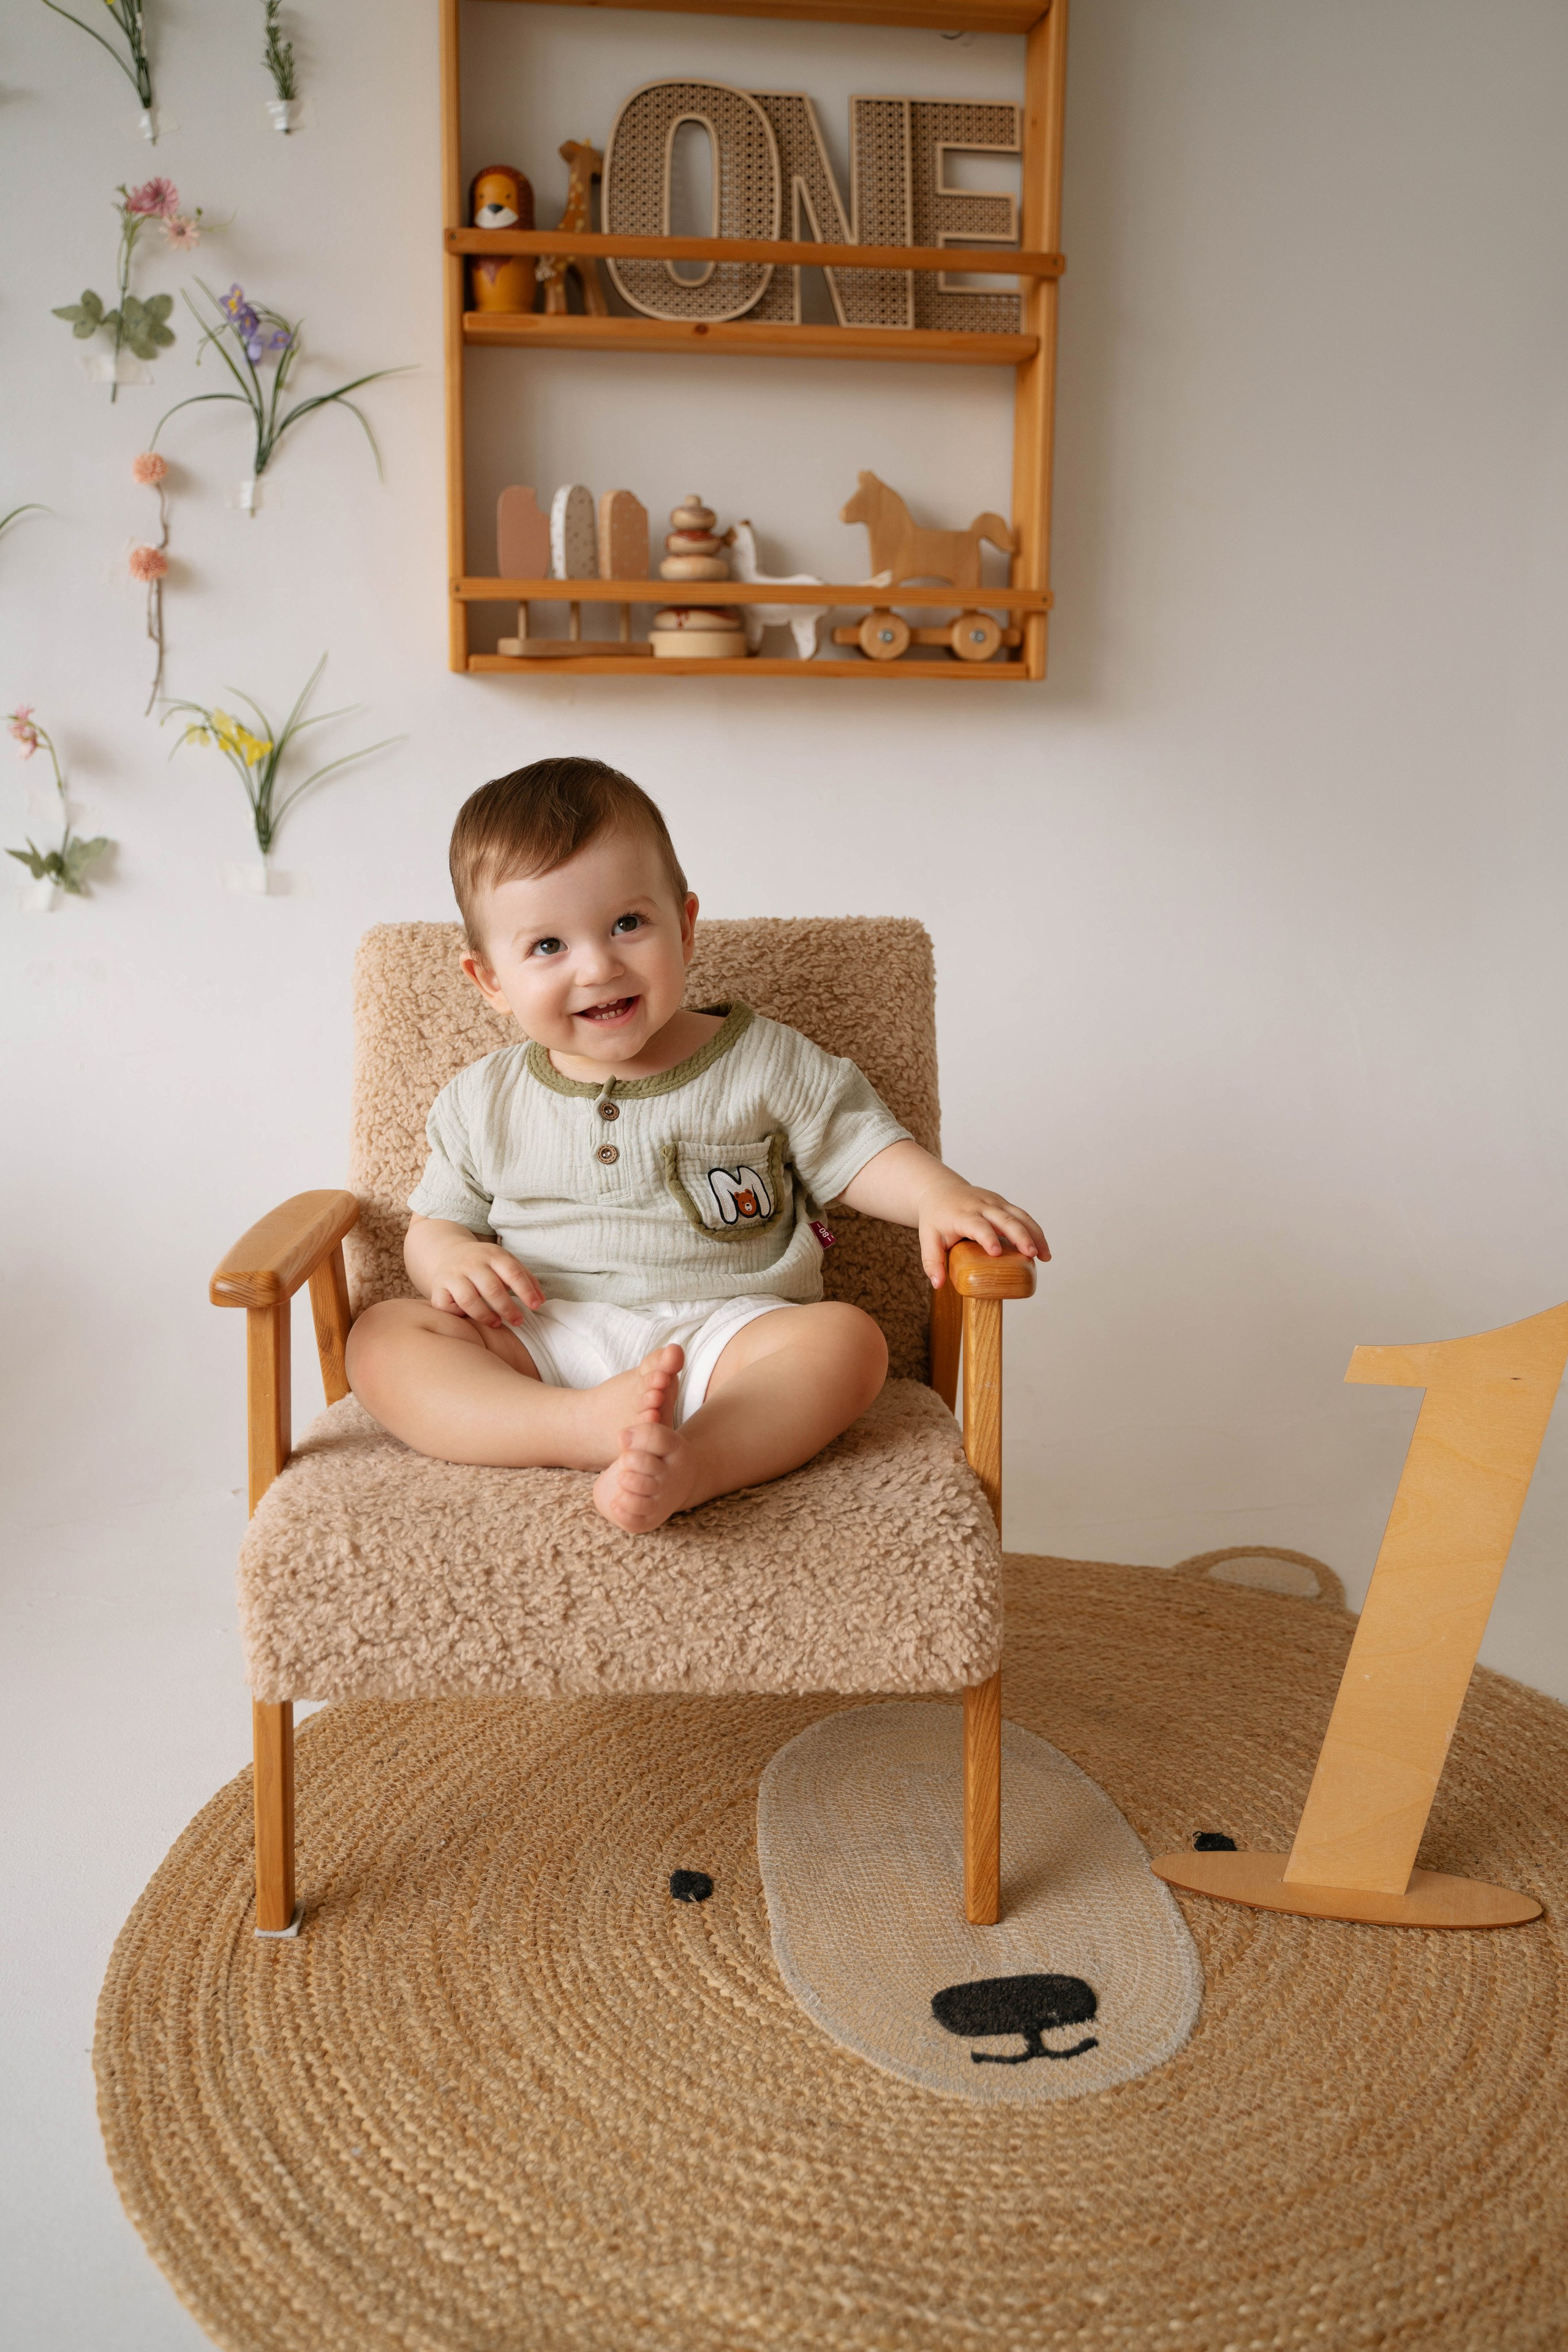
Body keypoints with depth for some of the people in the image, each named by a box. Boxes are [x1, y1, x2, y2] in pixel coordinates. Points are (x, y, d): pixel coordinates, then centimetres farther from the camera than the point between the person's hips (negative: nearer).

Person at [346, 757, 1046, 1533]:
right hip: (541, 1344, 2)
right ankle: (591, 1426, -39)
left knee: (848, 1337, -28)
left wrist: (939, 1194, -12)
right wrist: (450, 1258, -7)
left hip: (719, 1334, -1)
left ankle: (686, 1463, -50)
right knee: (380, 1336, -20)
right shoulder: (481, 1104, 10)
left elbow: (861, 1148, 9)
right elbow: (434, 1223, 17)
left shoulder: (764, 1063, 5)